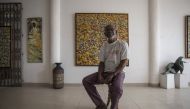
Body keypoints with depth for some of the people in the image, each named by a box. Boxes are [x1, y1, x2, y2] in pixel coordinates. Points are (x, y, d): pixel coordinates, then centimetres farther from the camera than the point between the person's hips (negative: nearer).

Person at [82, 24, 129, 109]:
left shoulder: (123, 44, -5)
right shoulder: (104, 46, 9)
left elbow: (124, 62, -11)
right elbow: (102, 62, 5)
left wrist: (112, 75, -20)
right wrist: (99, 75, -13)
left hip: (118, 72, -5)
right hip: (105, 72, 5)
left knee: (117, 88, -37)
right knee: (86, 81, -13)